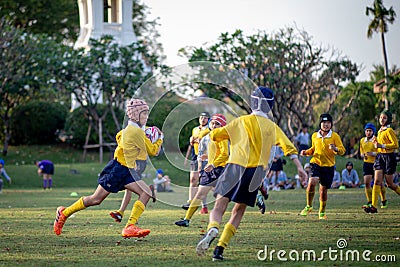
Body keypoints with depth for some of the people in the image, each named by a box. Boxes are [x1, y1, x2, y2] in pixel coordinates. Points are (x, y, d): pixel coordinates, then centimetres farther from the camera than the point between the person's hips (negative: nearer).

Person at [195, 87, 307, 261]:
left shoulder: (241, 122, 10)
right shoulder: (272, 127, 15)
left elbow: (214, 135, 11)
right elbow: (288, 147, 4)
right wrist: (299, 167, 2)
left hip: (235, 167, -2)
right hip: (255, 172, 2)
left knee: (219, 207, -6)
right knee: (239, 211, 12)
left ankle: (212, 229, -39)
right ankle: (220, 249, 4)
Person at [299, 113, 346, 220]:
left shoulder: (335, 136, -1)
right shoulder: (314, 136, 8)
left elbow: (342, 150, -4)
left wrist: (335, 149, -25)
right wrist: (306, 152, 6)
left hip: (328, 166, -1)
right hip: (316, 163, 1)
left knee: (323, 189, 4)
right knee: (312, 183, -22)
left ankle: (322, 212, 24)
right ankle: (309, 206, -3)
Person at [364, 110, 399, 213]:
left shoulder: (389, 131, -10)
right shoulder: (380, 131, 15)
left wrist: (382, 145, -21)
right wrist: (376, 142, 7)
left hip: (389, 157, -7)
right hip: (380, 156, 7)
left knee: (389, 183, 2)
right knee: (377, 181, -6)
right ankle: (374, 206, -12)